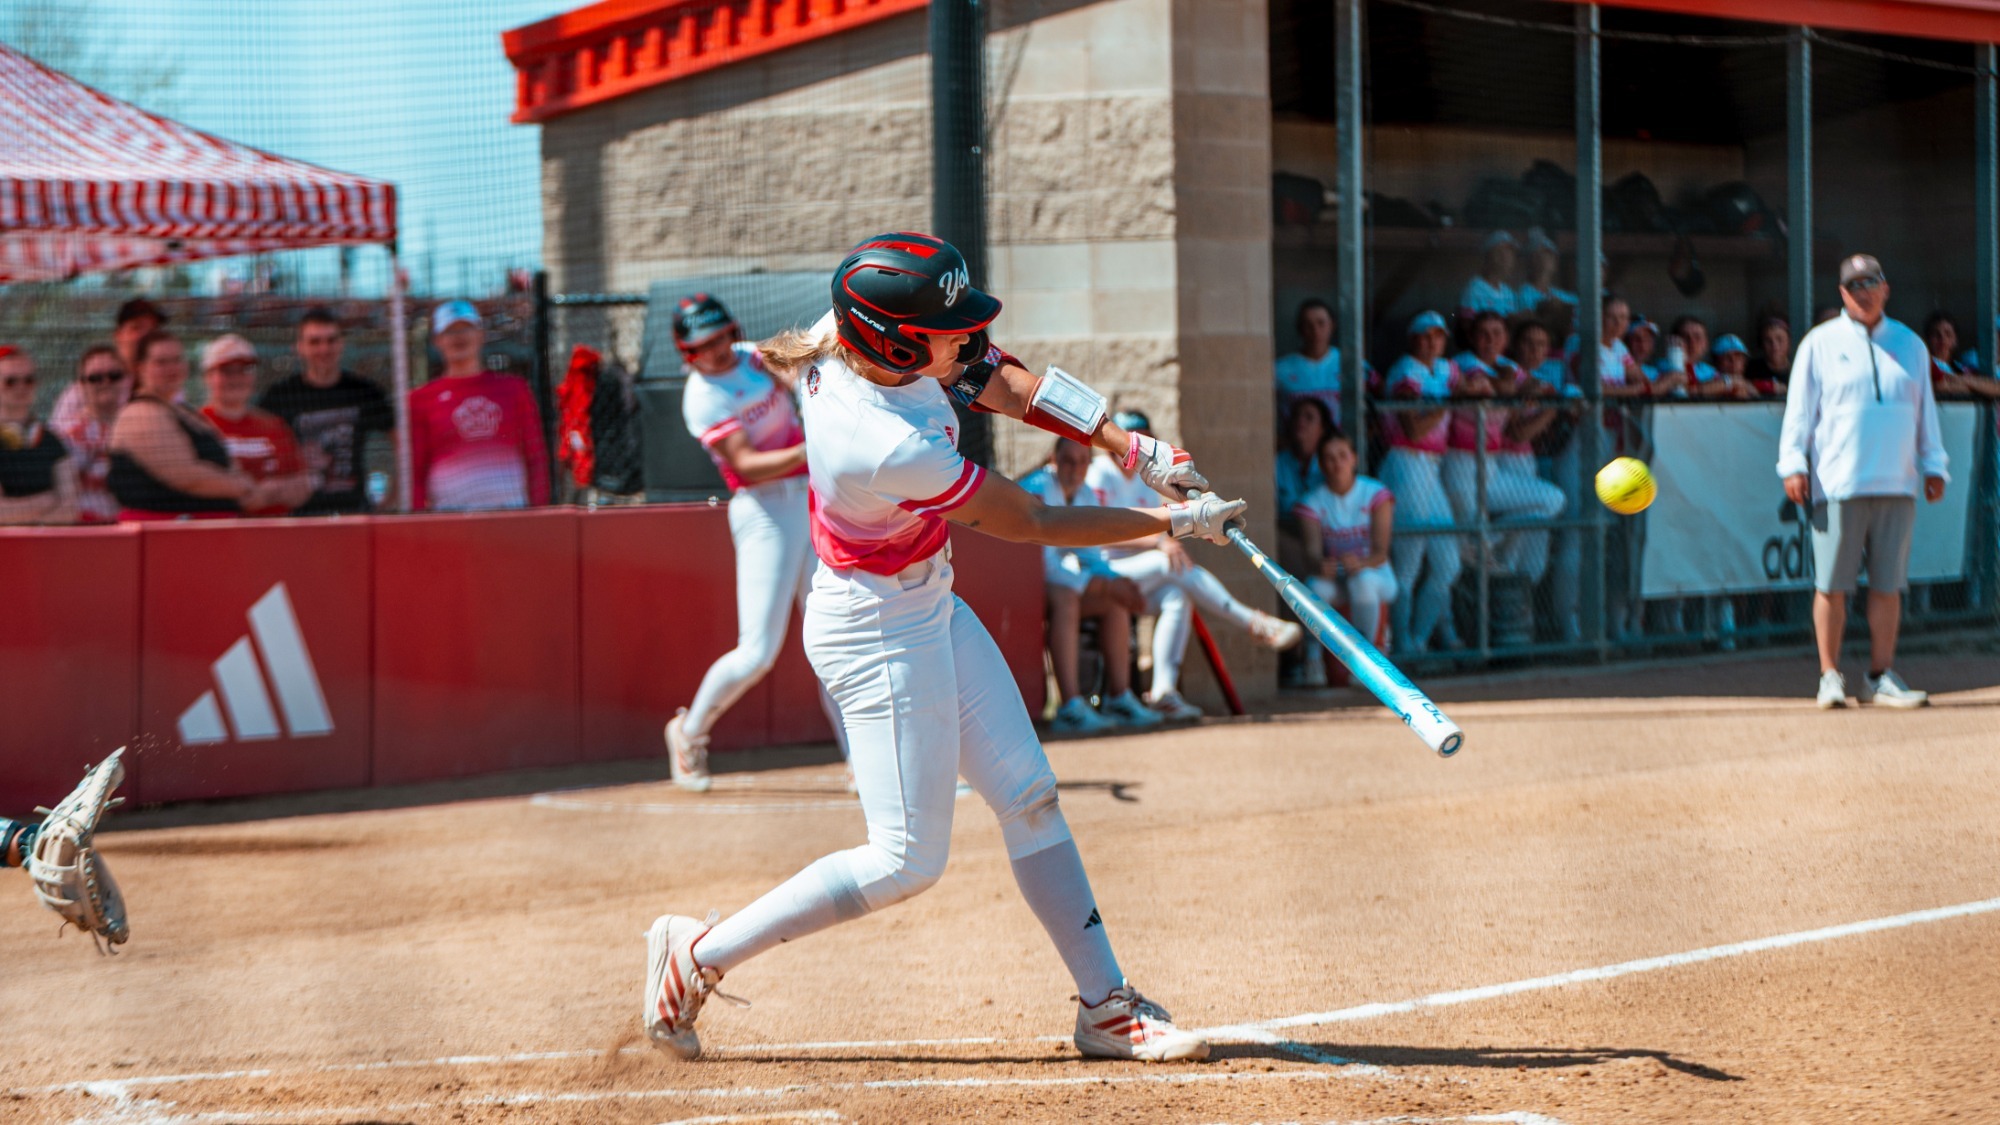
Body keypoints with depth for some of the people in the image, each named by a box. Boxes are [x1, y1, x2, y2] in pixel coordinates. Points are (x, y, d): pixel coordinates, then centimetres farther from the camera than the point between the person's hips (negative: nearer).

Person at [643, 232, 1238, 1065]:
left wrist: (1135, 450, -8)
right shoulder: (891, 451, -34)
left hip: (930, 608, 10)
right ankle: (698, 956, 8)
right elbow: (1033, 525, -21)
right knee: (907, 861, -3)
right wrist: (1176, 523, -10)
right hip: (879, 635, -10)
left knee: (1029, 799, 10)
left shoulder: (847, 336, -11)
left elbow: (998, 380, 0)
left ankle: (1105, 1005, 17)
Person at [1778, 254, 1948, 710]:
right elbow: (1799, 408, 3)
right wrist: (1793, 463, -6)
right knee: (1832, 584, -4)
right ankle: (1830, 676, 3)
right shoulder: (1821, 343, 6)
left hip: (1897, 485, 3)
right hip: (1837, 484, -3)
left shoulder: (1911, 345, 16)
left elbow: (1926, 412, 19)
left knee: (1888, 585, 3)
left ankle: (1880, 677, 9)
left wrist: (1933, 466, 13)